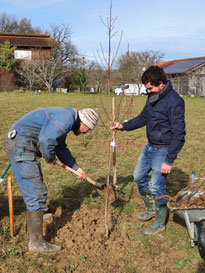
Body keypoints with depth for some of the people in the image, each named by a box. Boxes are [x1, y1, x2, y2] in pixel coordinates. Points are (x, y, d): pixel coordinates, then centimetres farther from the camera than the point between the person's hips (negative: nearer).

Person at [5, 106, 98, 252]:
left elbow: (61, 148, 24)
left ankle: (37, 213, 54)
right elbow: (45, 141, -30)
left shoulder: (65, 119, 16)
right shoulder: (67, 119, -18)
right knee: (36, 192, -8)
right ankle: (36, 242, 0)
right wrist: (50, 158, -9)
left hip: (20, 144, 11)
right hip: (20, 146, -11)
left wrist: (77, 168, 25)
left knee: (36, 182, 29)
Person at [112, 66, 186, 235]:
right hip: (150, 146, 9)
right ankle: (151, 208, 37)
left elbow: (179, 134, -23)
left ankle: (160, 223, 19)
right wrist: (123, 126, 6)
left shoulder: (174, 101, -23)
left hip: (163, 150, -9)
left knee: (156, 186, -3)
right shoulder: (153, 97, 4)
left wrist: (169, 160, -23)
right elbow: (143, 118, 17)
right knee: (139, 176, 16)